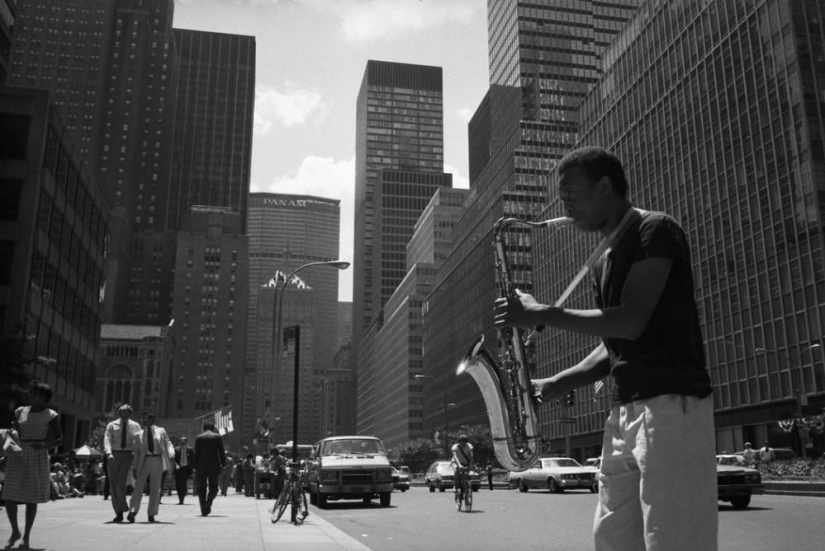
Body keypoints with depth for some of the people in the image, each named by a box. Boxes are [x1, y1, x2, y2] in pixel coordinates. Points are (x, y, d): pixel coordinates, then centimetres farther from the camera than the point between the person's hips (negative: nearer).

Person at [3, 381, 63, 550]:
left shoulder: (50, 415, -3)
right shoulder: (20, 412, 7)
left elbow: (59, 438, -1)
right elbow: (17, 435, 15)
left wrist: (44, 445, -19)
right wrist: (14, 430, -7)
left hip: (37, 458, -3)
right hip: (17, 457, 3)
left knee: (31, 498, 2)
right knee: (8, 496, -2)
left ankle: (27, 536, 14)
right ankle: (15, 531, 19)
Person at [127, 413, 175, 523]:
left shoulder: (161, 431, 9)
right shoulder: (138, 435, 11)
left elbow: (168, 444, 2)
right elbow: (136, 453, 9)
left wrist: (171, 457, -15)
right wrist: (134, 468, 1)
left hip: (157, 461, 0)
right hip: (144, 462, 0)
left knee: (155, 489, 2)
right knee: (138, 486, -11)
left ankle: (151, 514, 10)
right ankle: (132, 512, -14)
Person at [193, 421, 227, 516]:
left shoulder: (198, 437, 4)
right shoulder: (217, 437, 2)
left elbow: (196, 453, 3)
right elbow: (222, 452, -1)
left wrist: (195, 468, 5)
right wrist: (223, 465, 3)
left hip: (201, 466, 1)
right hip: (214, 465, -1)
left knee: (201, 488, 7)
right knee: (213, 487, 10)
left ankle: (203, 510, 2)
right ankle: (208, 501, -17)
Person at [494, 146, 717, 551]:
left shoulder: (655, 231, -6)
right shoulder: (605, 261, 20)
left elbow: (629, 322, -17)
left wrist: (542, 315, -12)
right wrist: (557, 384, 7)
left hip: (671, 406, -9)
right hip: (626, 411, 9)